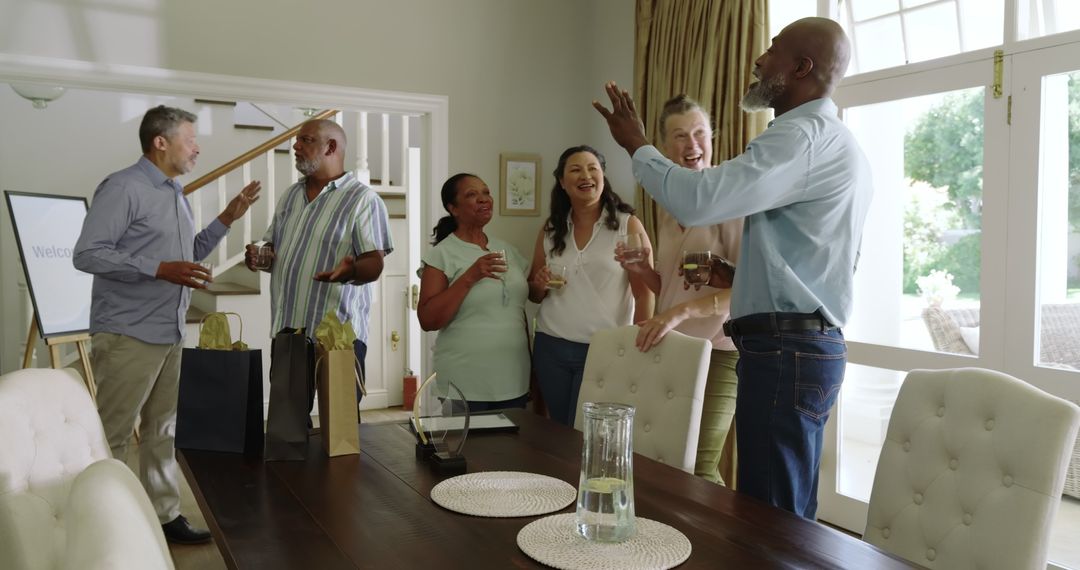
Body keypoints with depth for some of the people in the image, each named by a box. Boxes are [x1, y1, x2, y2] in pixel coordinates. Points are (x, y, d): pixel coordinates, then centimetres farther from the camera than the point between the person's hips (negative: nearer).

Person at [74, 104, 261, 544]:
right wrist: (160, 270, -24)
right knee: (111, 435, 0)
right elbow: (87, 254, -18)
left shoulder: (177, 196, 16)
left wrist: (227, 219, 13)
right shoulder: (124, 187, -12)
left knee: (161, 431, 14)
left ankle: (164, 516, 24)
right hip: (129, 335, -9)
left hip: (169, 334, 9)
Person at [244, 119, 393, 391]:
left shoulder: (363, 199, -4)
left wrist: (351, 271, -34)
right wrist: (259, 257, 2)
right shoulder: (290, 195, 18)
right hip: (285, 330, 7)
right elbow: (273, 250, 26)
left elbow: (374, 263, -11)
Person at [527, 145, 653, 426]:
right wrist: (539, 285, -7)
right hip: (550, 348, 4)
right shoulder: (550, 228, 7)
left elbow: (644, 294, -6)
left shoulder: (628, 225, -5)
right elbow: (533, 294, 15)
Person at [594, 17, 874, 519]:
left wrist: (637, 146, -5)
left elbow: (695, 201, -24)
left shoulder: (803, 135, -12)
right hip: (813, 344, 11)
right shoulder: (841, 147, 21)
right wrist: (736, 273, 16)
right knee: (792, 516, 14)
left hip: (784, 350, -11)